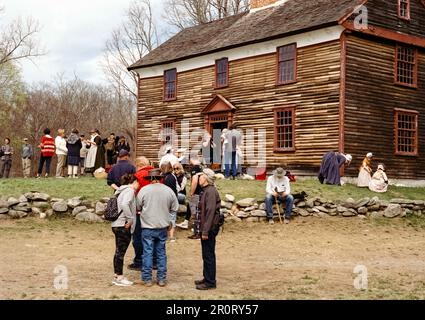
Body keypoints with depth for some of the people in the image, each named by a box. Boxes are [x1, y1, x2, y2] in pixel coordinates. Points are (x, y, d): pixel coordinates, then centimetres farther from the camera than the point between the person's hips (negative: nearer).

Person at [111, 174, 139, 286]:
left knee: (119, 251, 15)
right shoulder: (130, 190, -12)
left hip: (117, 225, 10)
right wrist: (130, 219, -21)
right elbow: (124, 204, -28)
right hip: (123, 226, -10)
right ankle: (119, 278, 3)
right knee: (121, 251, -3)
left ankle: (117, 276, 22)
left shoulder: (121, 190, 17)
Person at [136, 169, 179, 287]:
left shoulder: (144, 190, -10)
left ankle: (147, 279, 9)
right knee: (161, 253, 11)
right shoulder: (168, 190, -3)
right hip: (163, 227, 2)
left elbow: (137, 207, -1)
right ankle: (161, 279, 15)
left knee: (148, 253, 5)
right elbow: (175, 208, 4)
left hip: (148, 226, -2)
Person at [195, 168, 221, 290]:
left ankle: (210, 282, 5)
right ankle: (207, 278, 26)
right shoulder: (206, 191, 15)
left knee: (208, 255, -3)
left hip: (210, 229, -10)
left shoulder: (211, 191, -18)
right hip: (206, 228, 10)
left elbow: (210, 212, -23)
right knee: (206, 255, 17)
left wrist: (205, 231, -23)